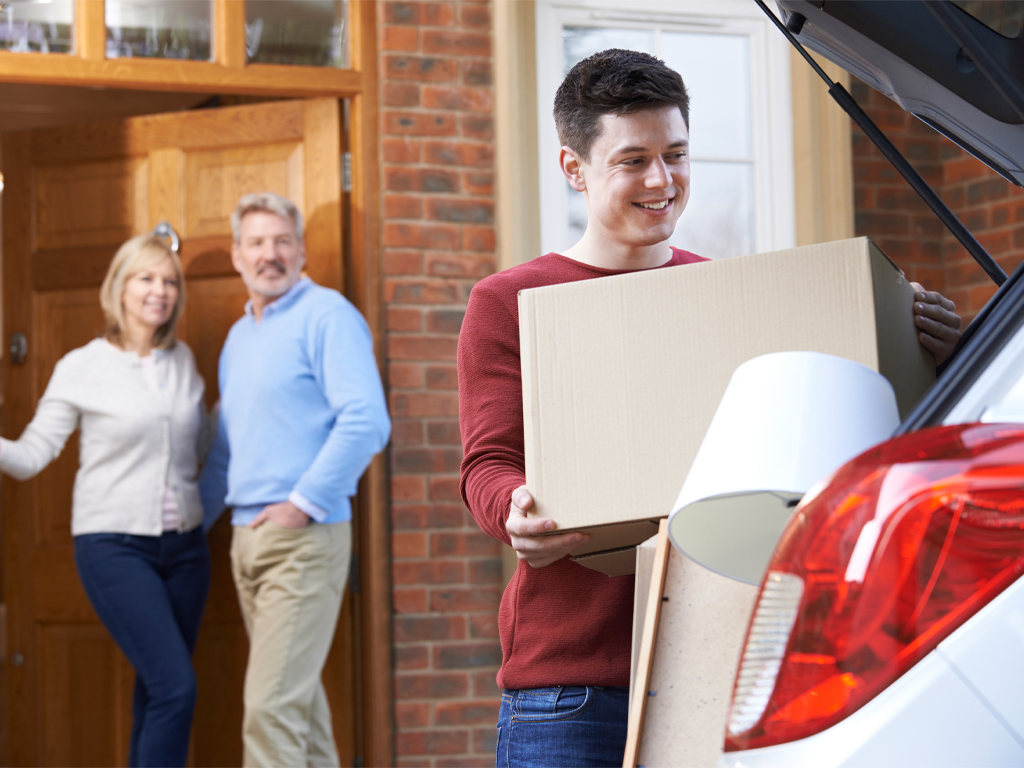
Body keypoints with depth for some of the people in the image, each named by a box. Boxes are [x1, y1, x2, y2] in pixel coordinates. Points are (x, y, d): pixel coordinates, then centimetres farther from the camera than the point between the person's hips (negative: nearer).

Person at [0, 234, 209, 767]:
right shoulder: (82, 368, -4)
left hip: (183, 545, 5)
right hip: (114, 544, -5)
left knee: (157, 694, 8)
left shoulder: (183, 363, 9)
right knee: (175, 687, -16)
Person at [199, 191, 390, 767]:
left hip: (304, 539, -8)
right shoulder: (240, 335, 19)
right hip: (248, 540, 8)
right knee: (298, 697, 12)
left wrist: (305, 502, -18)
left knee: (272, 705, -14)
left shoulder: (326, 315, -7)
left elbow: (367, 421, -18)